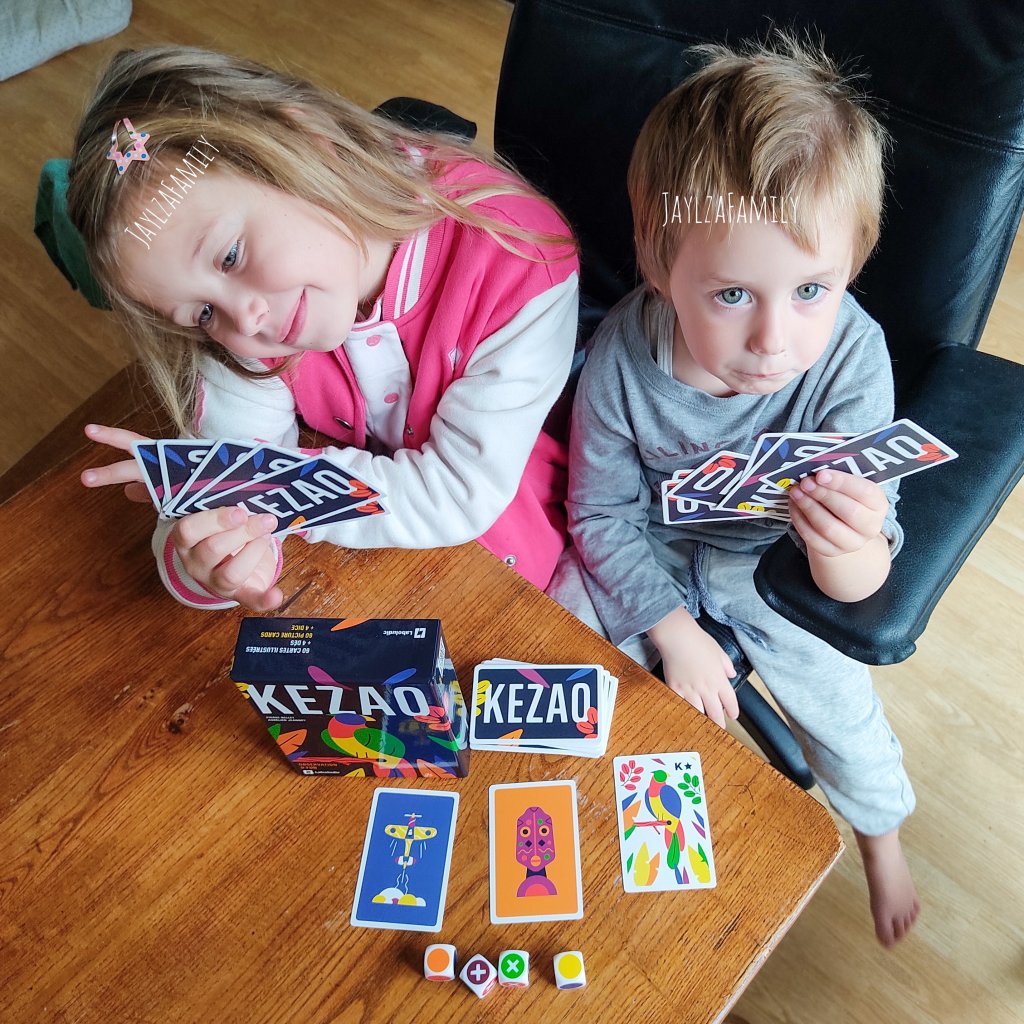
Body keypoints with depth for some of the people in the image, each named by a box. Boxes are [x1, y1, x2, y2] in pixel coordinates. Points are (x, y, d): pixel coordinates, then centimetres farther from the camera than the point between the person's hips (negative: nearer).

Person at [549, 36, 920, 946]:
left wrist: (851, 546, -55)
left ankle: (882, 837, 40)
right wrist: (672, 628, -18)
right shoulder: (624, 357, -31)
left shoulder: (852, 359, -32)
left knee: (840, 703, 1)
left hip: (766, 561, 0)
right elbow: (603, 512, -13)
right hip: (643, 551, 1)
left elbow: (857, 587, -31)